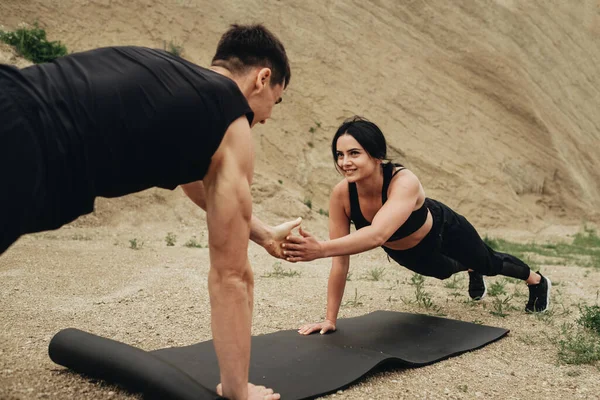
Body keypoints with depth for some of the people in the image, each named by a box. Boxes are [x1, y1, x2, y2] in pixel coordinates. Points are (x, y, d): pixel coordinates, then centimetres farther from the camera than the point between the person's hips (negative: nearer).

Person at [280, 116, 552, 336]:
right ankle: (472, 273, 74)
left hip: (443, 232, -4)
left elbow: (377, 235, -63)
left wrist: (320, 249, -75)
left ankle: (537, 281, 61)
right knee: (445, 271, 36)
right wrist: (330, 319, -27)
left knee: (490, 263, 26)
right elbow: (340, 261, -28)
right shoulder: (341, 194, -33)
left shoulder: (404, 183, -47)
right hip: (403, 253, 4)